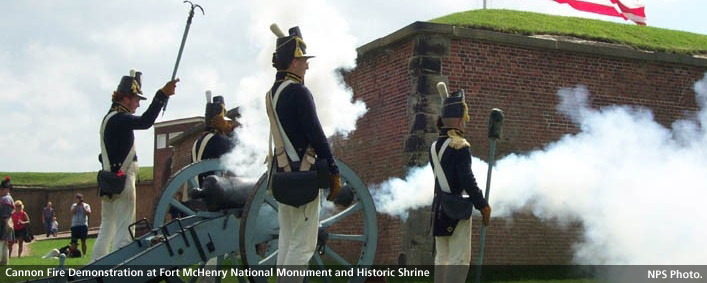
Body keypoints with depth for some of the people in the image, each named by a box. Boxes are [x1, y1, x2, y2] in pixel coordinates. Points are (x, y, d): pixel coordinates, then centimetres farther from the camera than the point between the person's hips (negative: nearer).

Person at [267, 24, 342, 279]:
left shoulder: (272, 93, 12)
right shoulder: (298, 92, -15)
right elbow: (316, 135, -16)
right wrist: (334, 172, -11)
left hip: (281, 173, 9)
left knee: (287, 239, 13)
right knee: (303, 243, -8)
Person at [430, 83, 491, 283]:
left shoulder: (434, 147, 9)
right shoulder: (461, 146, -13)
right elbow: (467, 180, -19)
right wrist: (483, 205, -12)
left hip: (438, 206, 8)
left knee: (441, 257, 13)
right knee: (459, 259, -6)